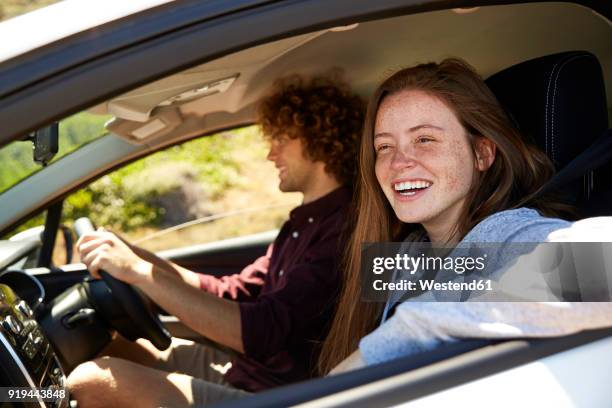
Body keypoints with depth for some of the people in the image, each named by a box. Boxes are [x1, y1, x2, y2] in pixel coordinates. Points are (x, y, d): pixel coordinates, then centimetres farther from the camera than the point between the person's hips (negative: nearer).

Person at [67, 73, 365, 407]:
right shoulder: (306, 222, 14)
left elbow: (261, 331, -31)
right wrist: (132, 254, 6)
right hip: (241, 372, 10)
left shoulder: (343, 229, -20)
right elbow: (233, 293, 16)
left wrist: (140, 271, -27)